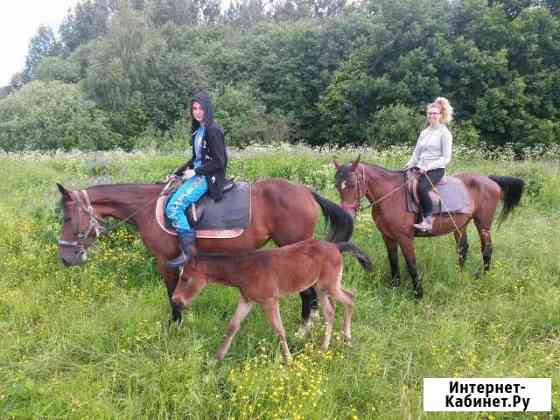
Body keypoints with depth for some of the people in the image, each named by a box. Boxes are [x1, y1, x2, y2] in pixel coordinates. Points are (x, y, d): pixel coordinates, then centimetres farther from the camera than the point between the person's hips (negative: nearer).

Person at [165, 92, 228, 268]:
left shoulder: (213, 130, -15)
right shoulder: (198, 130, 13)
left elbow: (219, 162, -18)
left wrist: (196, 172, -16)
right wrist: (177, 173, 13)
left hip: (209, 177, -10)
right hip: (198, 173, 10)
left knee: (173, 207, -21)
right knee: (168, 197, 17)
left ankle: (188, 250, -14)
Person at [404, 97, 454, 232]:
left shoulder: (445, 133, -3)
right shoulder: (424, 132, 16)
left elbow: (446, 158, -9)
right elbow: (416, 153, 19)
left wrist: (429, 166, -19)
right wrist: (409, 165, 1)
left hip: (436, 170, -7)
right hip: (420, 169, 7)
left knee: (421, 187, -34)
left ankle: (428, 220, -27)